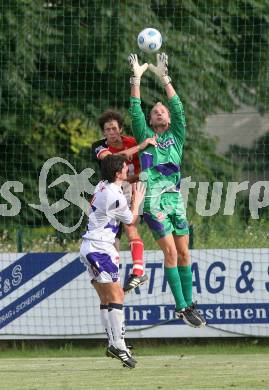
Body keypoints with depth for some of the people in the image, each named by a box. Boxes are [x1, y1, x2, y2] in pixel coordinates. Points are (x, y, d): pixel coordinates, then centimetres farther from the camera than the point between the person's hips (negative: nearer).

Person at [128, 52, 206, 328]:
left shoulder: (176, 136, 16)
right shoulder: (145, 136, 10)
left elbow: (178, 108, 7)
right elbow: (135, 111, 2)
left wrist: (163, 78, 4)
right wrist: (136, 78, -1)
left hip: (176, 199, 3)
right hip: (154, 200, -3)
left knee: (184, 253, 5)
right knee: (170, 252, -9)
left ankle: (189, 303, 12)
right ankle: (181, 308, -7)